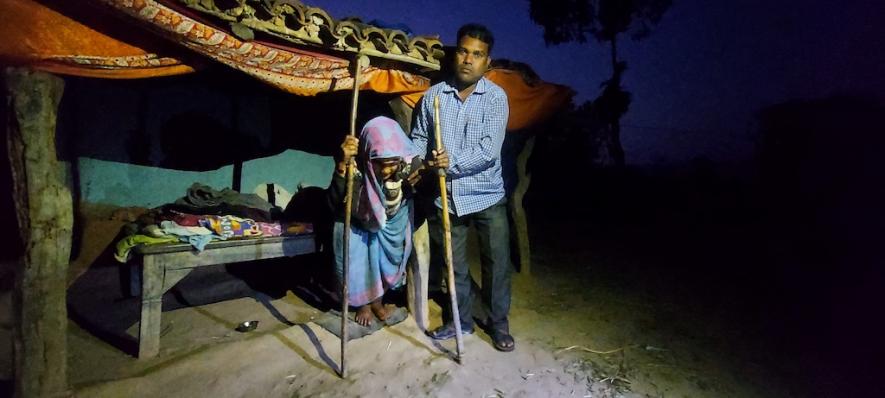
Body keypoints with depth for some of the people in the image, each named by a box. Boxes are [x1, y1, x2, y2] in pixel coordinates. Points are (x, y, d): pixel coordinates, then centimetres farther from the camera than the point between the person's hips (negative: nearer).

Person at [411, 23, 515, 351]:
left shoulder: (496, 96, -7)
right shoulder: (433, 95, 2)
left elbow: (489, 149, -17)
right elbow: (419, 139, 7)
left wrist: (453, 161, -27)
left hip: (487, 196, -2)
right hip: (447, 197, 3)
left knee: (497, 264, 8)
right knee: (454, 265, 15)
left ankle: (498, 323, 29)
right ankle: (461, 319, 35)